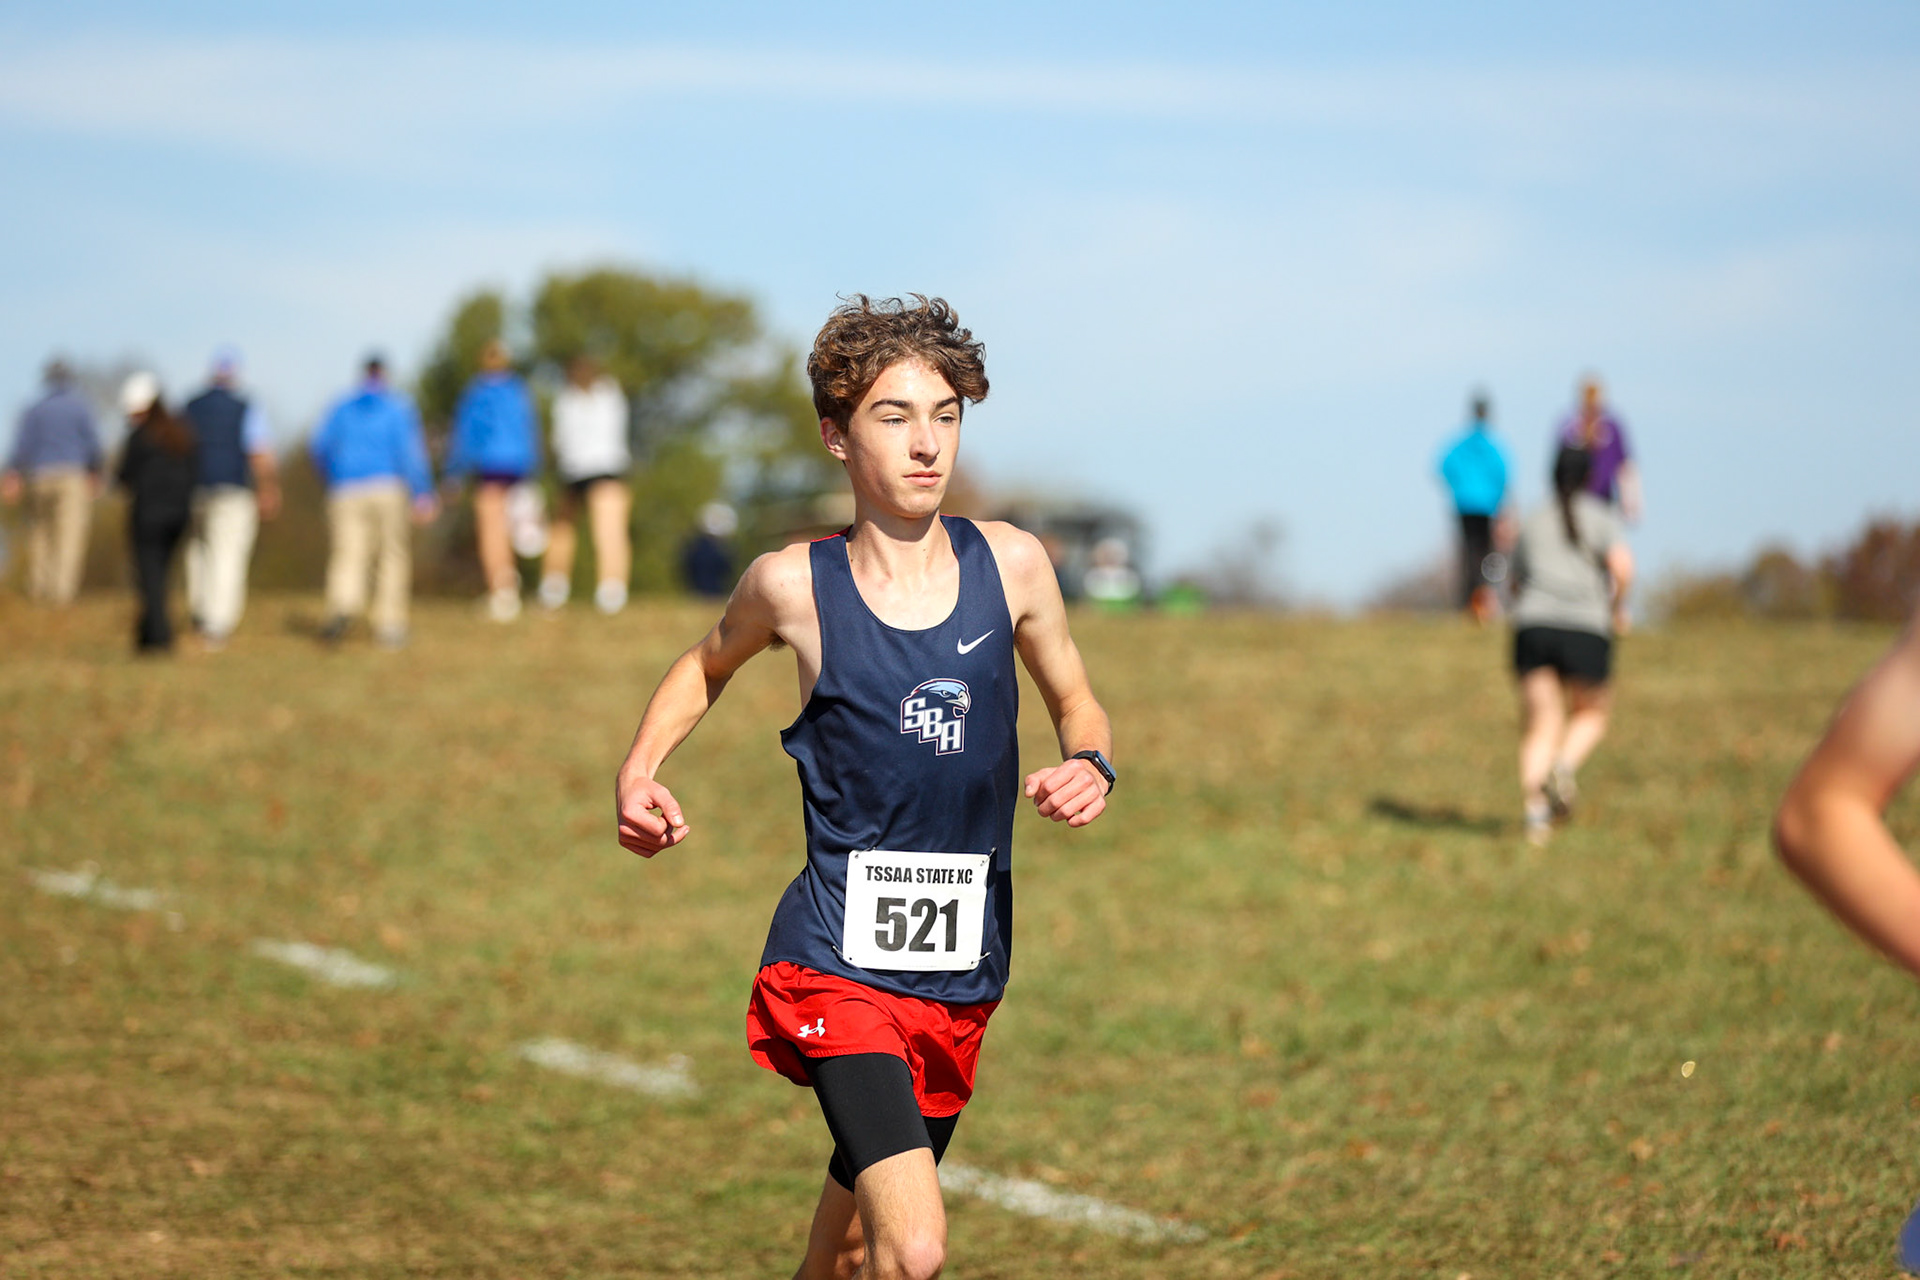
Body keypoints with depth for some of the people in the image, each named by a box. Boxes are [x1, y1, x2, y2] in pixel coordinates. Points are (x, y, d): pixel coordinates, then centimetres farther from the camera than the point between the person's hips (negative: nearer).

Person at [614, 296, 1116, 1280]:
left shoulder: (1010, 564, -1)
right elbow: (709, 664, 17)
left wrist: (1091, 768, -7)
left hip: (961, 973, 4)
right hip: (839, 964, -4)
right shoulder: (794, 586, -6)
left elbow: (1076, 704, 15)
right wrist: (639, 768, 1)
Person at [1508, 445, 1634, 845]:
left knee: (1540, 726, 1)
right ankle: (1564, 768, -12)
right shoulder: (1599, 517, 7)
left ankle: (1534, 811, -17)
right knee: (1591, 714, 17)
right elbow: (1622, 567, -8)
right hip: (1586, 631, -2)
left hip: (1534, 625, 2)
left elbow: (1517, 583, 25)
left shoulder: (1532, 523, 19)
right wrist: (1617, 607, 7)